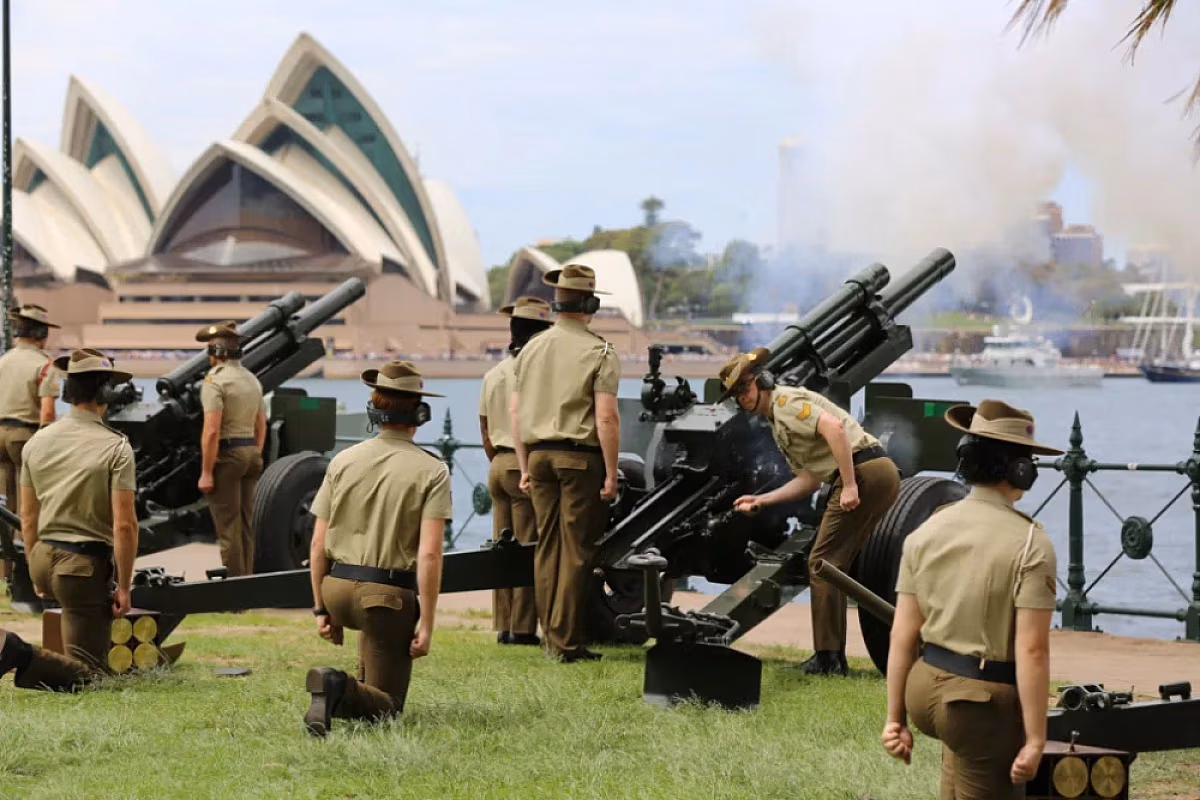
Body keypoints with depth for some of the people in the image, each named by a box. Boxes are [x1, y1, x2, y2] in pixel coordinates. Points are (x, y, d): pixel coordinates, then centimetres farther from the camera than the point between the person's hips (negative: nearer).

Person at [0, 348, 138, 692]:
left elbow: (28, 518, 11)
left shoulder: (38, 442, 3)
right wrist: (124, 587, -9)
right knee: (87, 672, -3)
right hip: (86, 566, -7)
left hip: (43, 559, 7)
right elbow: (125, 526, -17)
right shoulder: (116, 448, -14)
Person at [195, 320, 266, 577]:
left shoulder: (215, 380, -13)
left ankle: (234, 578, -3)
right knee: (245, 524, 15)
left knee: (228, 527, -4)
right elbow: (261, 426, 17)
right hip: (251, 453, 8)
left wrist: (206, 472, -16)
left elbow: (212, 431, -19)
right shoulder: (251, 379, 13)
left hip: (226, 454, -8)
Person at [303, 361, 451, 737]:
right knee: (386, 706, 4)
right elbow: (429, 555, -15)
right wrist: (426, 624, -12)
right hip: (389, 594, -5)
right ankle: (341, 691, -24)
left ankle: (365, 682, 26)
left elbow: (318, 544, 5)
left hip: (337, 589, 5)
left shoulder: (343, 461, 3)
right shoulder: (431, 472, -7)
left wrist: (321, 609, 14)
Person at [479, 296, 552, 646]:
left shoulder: (492, 375, 13)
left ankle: (503, 626, 12)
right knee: (528, 549, -5)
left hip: (498, 464, 8)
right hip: (527, 464, -8)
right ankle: (522, 628, -5)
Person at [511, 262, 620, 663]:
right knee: (576, 549, -2)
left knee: (547, 546, 11)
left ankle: (551, 636, 14)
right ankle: (566, 641, -3)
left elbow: (515, 412, 10)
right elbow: (606, 418, -14)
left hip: (540, 456, 5)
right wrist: (611, 474, -8)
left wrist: (525, 467, 17)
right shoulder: (598, 352, -7)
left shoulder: (531, 349, 9)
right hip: (580, 456, -5)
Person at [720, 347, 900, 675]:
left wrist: (849, 485, -24)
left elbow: (834, 427, -21)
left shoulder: (786, 402, -5)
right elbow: (809, 479, 23)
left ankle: (827, 657, -5)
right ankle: (835, 658, 16)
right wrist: (761, 500, 16)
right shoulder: (778, 425, 26)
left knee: (823, 562, -5)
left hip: (864, 471, -10)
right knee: (833, 565, 15)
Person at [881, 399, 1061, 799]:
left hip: (925, 687, 6)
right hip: (985, 701, -6)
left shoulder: (927, 530, 0)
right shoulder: (1030, 542, -15)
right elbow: (1032, 651, -18)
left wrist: (895, 717, 11)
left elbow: (902, 635, 3)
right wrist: (1035, 739, -12)